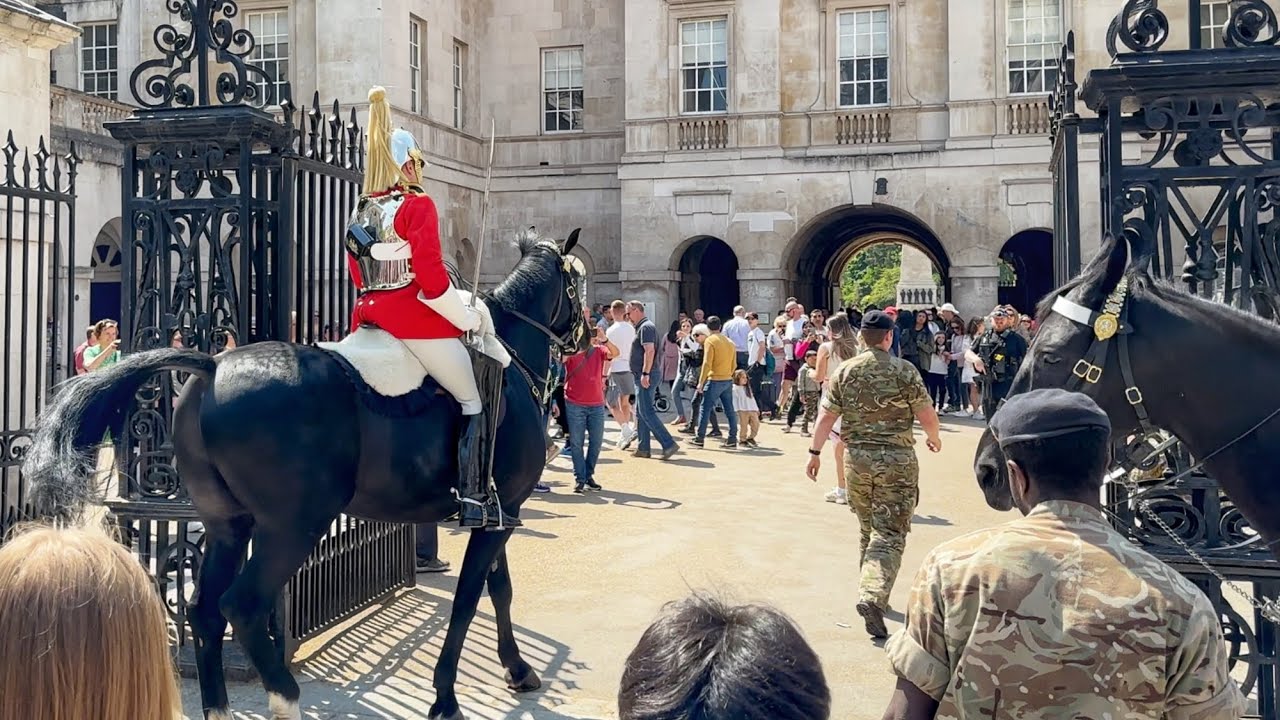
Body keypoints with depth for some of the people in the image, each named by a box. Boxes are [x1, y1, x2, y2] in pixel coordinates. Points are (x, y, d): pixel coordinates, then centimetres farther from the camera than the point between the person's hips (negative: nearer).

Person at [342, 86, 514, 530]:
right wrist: (465, 317, -8)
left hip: (369, 317, 8)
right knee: (477, 398, 1)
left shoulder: (360, 213, 13)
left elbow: (357, 274, 16)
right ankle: (474, 499, -3)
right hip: (416, 319, -8)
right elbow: (430, 275, -18)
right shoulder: (417, 204, -9)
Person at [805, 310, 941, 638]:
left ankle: (872, 590, 29)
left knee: (868, 530, 20)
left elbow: (826, 416, 1)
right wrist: (934, 438, 15)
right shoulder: (905, 370, -6)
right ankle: (873, 596, -20)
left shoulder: (844, 372, 2)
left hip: (856, 459, 4)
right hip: (897, 461, -3)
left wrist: (815, 452, 10)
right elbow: (927, 416, -5)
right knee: (889, 534, -3)